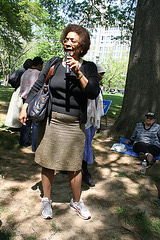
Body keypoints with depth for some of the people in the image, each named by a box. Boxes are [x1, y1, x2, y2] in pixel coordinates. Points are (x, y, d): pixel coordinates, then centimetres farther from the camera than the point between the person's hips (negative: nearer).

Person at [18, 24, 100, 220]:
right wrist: (24, 107, 3)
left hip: (74, 124, -1)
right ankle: (46, 200, 30)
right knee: (48, 163, 9)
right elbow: (37, 86, 10)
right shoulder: (54, 63, 5)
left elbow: (93, 94, -11)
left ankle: (76, 202, 31)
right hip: (51, 121, 1)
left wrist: (78, 73, -20)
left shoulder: (88, 67, 1)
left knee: (74, 165, 8)